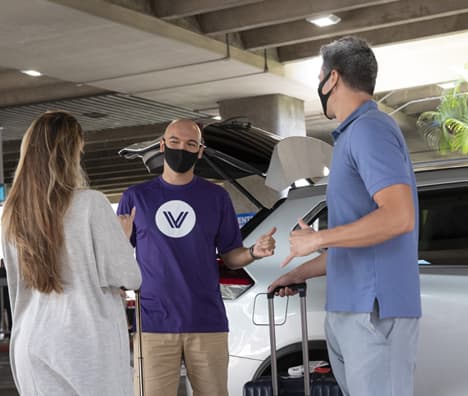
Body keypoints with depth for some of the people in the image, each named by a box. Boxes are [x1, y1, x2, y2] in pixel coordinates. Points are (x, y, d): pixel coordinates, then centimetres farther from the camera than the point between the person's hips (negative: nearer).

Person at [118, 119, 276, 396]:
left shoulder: (216, 197, 10)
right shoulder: (136, 197, 9)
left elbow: (230, 256, 11)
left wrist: (254, 253, -10)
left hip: (208, 322, 1)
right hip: (154, 323, -1)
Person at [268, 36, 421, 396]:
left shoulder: (370, 128, -10)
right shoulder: (356, 135, 19)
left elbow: (399, 217, -22)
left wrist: (318, 239, -14)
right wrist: (302, 272, 29)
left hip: (374, 312, -9)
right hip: (348, 311, 9)